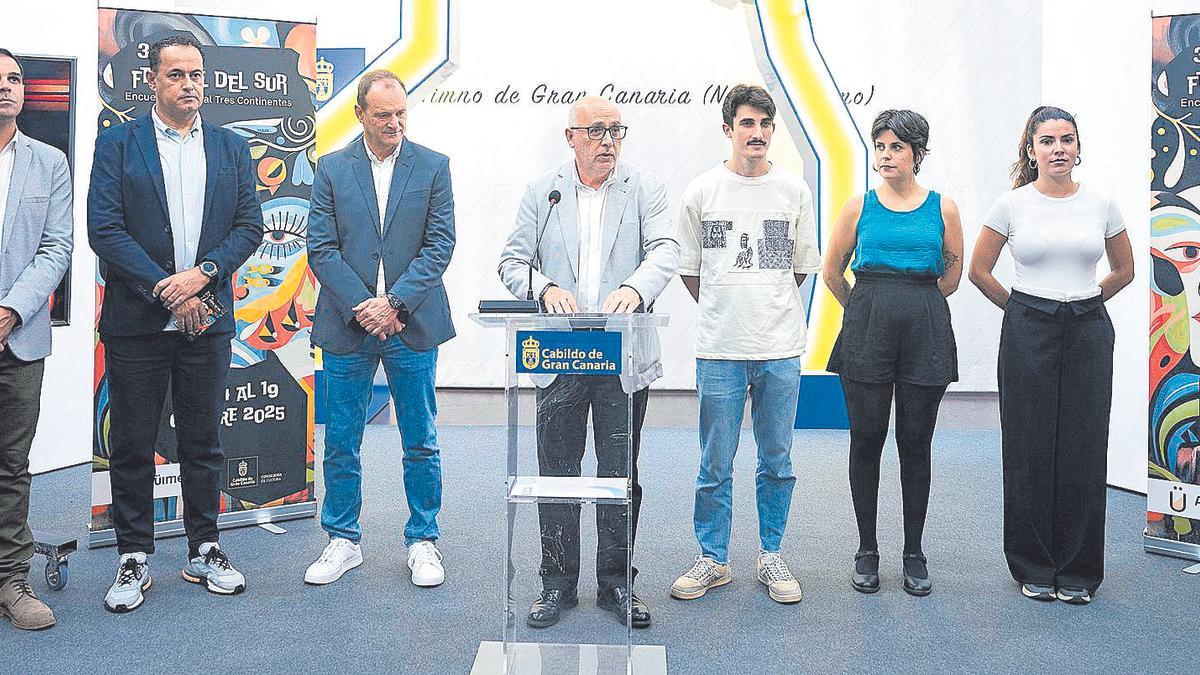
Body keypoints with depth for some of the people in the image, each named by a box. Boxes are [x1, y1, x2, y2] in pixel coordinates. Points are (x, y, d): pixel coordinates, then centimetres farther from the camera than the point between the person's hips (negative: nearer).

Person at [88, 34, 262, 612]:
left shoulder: (231, 147, 11)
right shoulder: (117, 144, 2)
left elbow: (250, 225, 4)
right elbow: (104, 229, -7)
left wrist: (201, 273, -12)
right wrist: (168, 292, -13)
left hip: (207, 319, 2)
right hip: (137, 323, -2)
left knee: (203, 443, 10)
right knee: (131, 447, 5)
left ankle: (203, 550, 23)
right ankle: (134, 557, 18)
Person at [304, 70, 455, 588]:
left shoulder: (433, 167, 3)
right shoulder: (332, 168, 5)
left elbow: (440, 244, -3)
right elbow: (321, 248, 0)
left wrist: (394, 302, -13)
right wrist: (361, 307, -11)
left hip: (412, 325, -1)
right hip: (347, 326, 1)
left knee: (421, 443, 7)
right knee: (340, 443, 8)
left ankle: (422, 541, 20)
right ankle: (343, 541, 22)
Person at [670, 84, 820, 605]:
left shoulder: (795, 191, 4)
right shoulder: (702, 191, 0)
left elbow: (802, 266, 14)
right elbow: (688, 268, 9)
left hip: (781, 348, 1)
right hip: (719, 348, -1)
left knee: (777, 461, 10)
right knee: (715, 465, 5)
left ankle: (771, 556, 24)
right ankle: (713, 560, 19)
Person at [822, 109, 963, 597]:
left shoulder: (942, 208, 5)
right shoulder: (859, 207, 5)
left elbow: (953, 274, 16)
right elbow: (832, 272, 13)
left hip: (925, 330, 0)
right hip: (867, 329, 0)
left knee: (915, 442, 5)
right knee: (866, 439, 3)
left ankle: (914, 555, 16)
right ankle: (866, 551, 16)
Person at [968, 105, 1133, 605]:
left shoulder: (1101, 204, 4)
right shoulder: (1012, 204, -1)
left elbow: (1124, 270, 16)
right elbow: (979, 271, 5)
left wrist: (1083, 303, 12)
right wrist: (1021, 310, 8)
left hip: (1088, 333, 2)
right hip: (1028, 334, -2)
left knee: (1083, 451, 3)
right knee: (1030, 450, 2)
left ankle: (1077, 571, 17)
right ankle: (1034, 567, 17)